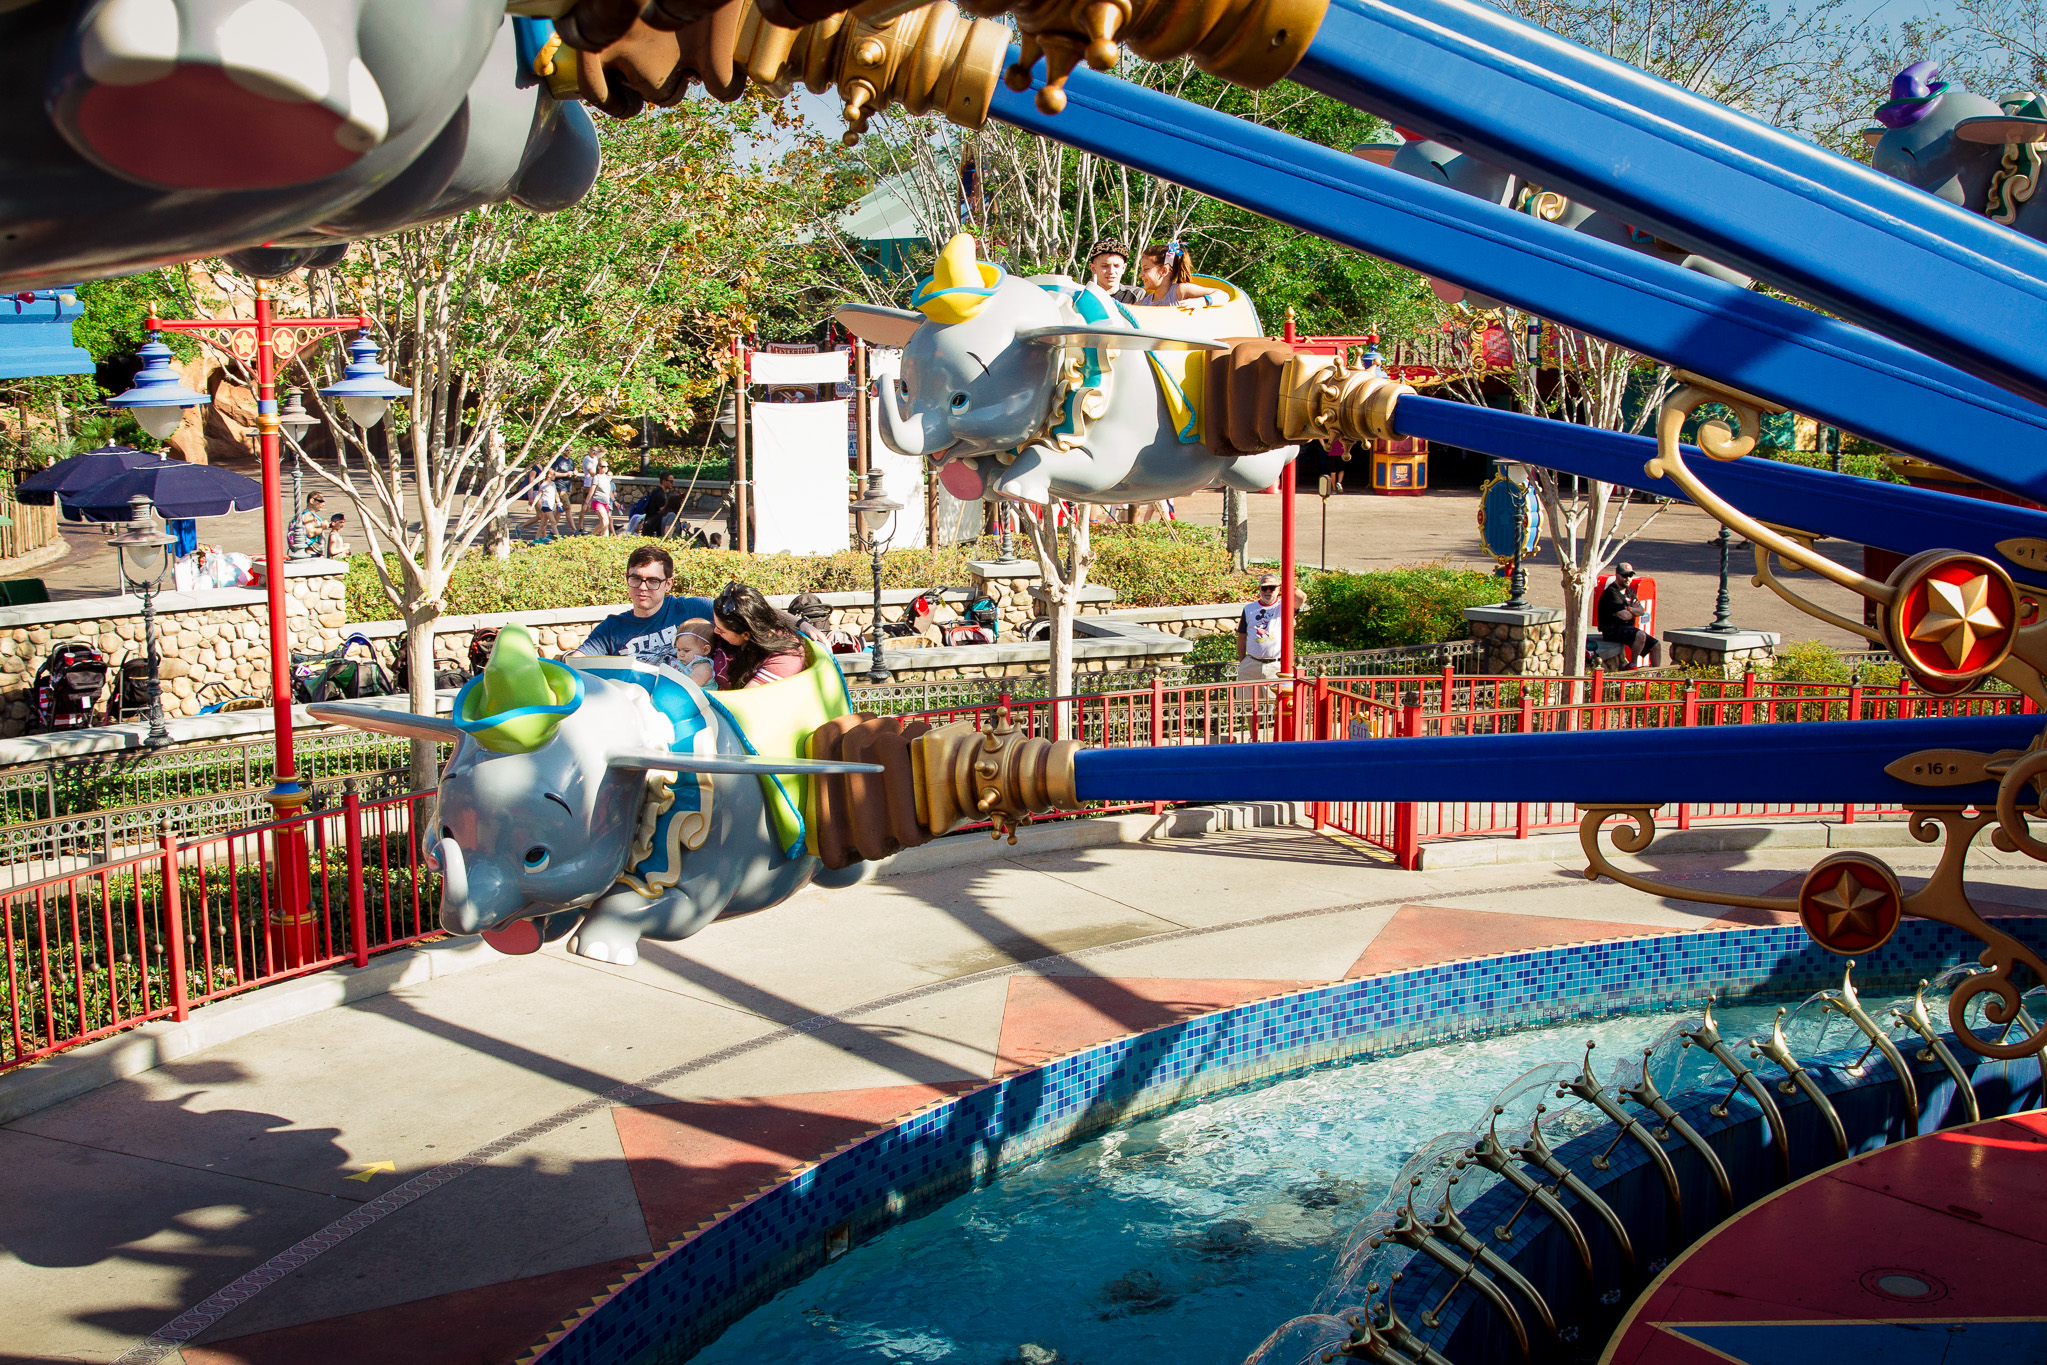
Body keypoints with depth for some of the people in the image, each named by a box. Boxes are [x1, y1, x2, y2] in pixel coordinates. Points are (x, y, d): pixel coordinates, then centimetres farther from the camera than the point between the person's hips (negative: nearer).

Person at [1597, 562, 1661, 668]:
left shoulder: (1629, 592, 17)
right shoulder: (1611, 593, -13)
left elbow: (1642, 610, 6)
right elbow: (1623, 615, -22)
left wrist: (1630, 610, -13)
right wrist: (1634, 612, -1)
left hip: (1627, 628, 10)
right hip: (1612, 630, -9)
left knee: (1655, 645, 3)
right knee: (1640, 635, -33)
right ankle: (1633, 666, -19)